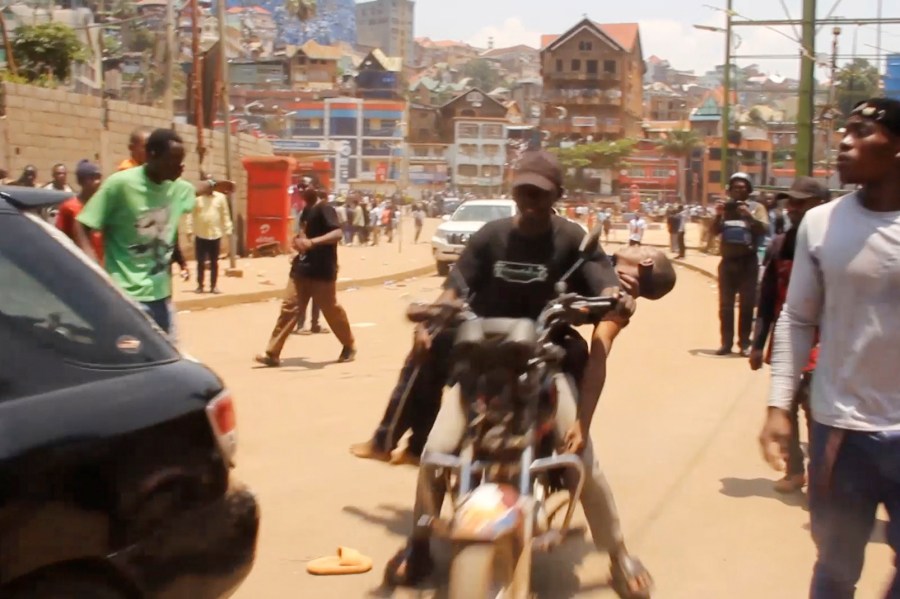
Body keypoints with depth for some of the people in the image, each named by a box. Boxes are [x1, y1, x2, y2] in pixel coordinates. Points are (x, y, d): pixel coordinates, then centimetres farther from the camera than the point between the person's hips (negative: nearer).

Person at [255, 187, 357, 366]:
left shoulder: (325, 209, -14)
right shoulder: (306, 210, 13)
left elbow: (337, 233, -28)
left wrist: (312, 242, -40)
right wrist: (299, 242, 6)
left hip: (322, 272, -7)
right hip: (302, 269, 7)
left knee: (331, 309, 6)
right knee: (289, 307, 0)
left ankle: (350, 346, 28)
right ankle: (273, 353, -1)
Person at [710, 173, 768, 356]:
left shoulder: (756, 207, 1)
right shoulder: (726, 207, 9)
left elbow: (764, 229, -12)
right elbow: (715, 231, 3)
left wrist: (749, 216, -26)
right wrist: (719, 216, -15)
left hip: (748, 262, -3)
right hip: (728, 261, 3)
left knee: (747, 304, 1)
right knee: (725, 304, 4)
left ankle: (745, 343, 5)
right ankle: (726, 343, 9)